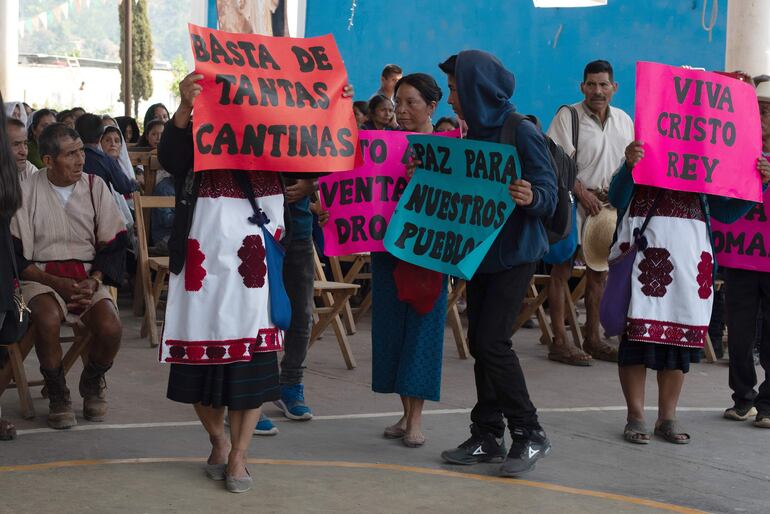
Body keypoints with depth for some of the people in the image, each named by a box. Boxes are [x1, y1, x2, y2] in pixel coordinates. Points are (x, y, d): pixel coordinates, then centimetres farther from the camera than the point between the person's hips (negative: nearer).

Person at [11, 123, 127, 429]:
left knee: (110, 328, -27)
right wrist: (57, 283, -14)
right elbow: (16, 255, -2)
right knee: (47, 320, -35)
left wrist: (94, 282, -10)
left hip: (88, 277, 2)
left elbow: (113, 245, 7)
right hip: (42, 276, -2)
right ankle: (57, 392, -9)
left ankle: (92, 382, 8)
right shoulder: (27, 191, -2)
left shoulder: (95, 186, 5)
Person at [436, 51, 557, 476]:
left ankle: (529, 433, 2)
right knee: (479, 343, 8)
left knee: (492, 342, -11)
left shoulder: (521, 133, -14)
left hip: (514, 253, -8)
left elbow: (549, 195, -17)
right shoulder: (474, 134, 10)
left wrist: (530, 197, -39)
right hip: (478, 250, 8)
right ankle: (487, 438, 17)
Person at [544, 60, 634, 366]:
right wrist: (583, 194, -19)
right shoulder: (568, 116, -7)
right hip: (572, 202, -6)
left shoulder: (624, 121, 11)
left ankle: (593, 338, 20)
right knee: (563, 268, -4)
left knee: (599, 269, 11)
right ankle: (559, 341, -2)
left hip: (608, 203, 6)